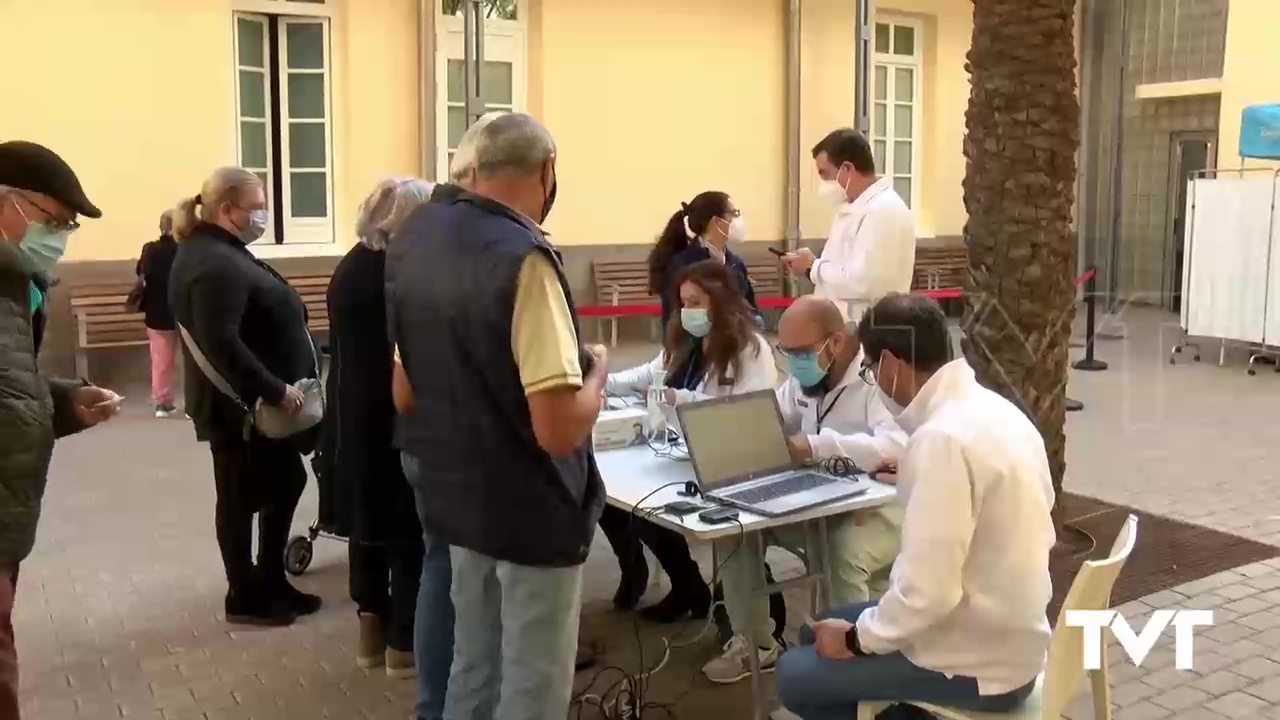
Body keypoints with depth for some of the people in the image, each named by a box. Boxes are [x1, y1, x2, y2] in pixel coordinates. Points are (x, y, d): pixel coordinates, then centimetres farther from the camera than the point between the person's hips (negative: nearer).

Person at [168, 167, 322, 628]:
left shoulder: (221, 252, 13)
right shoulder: (214, 265, -22)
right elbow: (222, 343, -30)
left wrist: (280, 388, 17)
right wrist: (275, 390, -27)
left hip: (257, 402, 11)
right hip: (238, 405, -11)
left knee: (286, 483, 17)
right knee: (242, 496, 2)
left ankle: (270, 579, 28)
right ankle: (244, 598, 16)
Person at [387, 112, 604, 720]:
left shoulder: (413, 237, 2)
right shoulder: (523, 259, -25)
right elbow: (559, 429, -28)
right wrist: (595, 371, -10)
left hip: (455, 493, 8)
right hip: (532, 509, -8)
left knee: (472, 668, 22)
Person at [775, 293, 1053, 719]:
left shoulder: (941, 437, -27)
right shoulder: (998, 411, 2)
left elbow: (927, 593, -28)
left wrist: (857, 640, -12)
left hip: (976, 664, -9)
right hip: (1005, 635, 9)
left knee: (794, 675, 1)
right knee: (817, 632, 18)